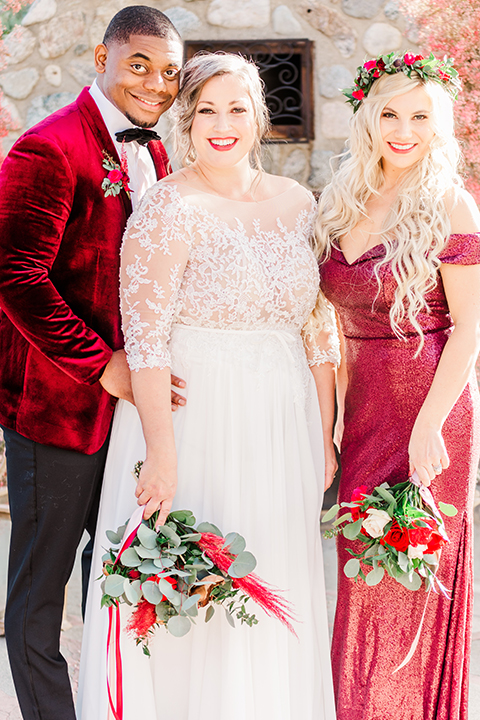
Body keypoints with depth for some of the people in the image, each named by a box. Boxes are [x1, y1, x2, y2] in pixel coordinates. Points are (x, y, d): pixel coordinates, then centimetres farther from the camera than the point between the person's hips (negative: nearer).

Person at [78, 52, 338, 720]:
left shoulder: (296, 202, 7)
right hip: (195, 423, -5)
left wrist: (324, 433, 8)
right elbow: (144, 340, -16)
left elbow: (316, 327, 11)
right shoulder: (172, 207, -10)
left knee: (273, 598, 14)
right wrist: (161, 454, -22)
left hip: (281, 427, 5)